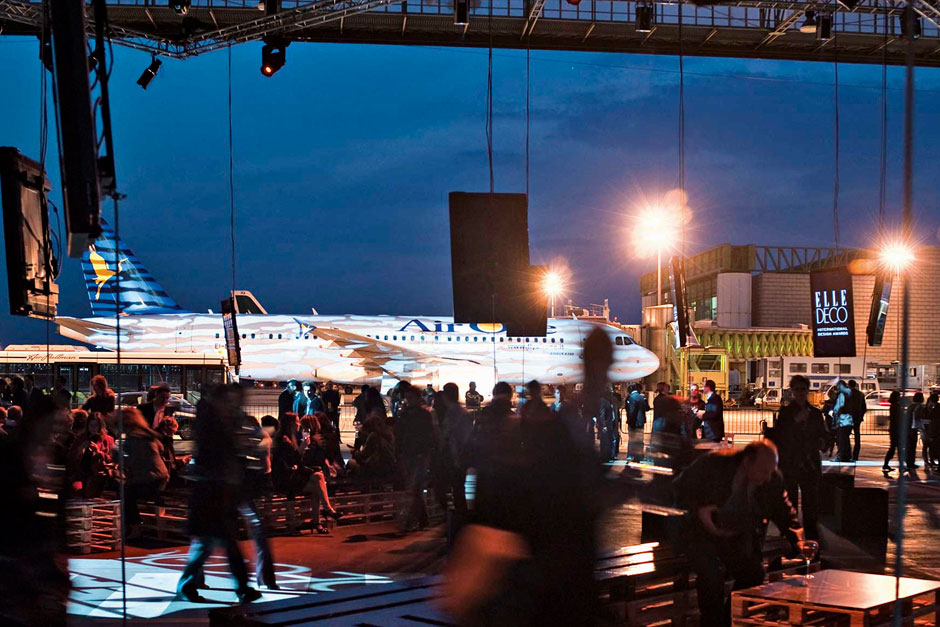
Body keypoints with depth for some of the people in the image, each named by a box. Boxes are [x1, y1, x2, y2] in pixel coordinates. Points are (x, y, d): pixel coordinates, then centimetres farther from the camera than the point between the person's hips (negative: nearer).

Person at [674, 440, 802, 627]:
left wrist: (797, 539, -8)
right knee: (712, 575, -24)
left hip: (740, 538, 5)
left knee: (754, 573, -9)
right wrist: (698, 510, -23)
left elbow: (783, 512, 6)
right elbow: (681, 487, -8)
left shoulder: (773, 479, -11)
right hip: (703, 533, -4)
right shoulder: (713, 464, -22)